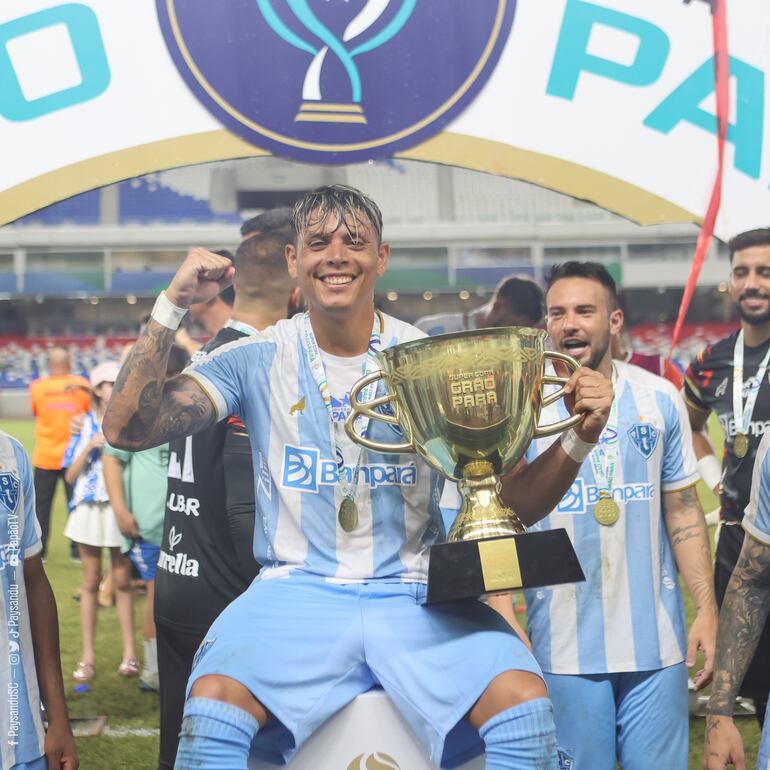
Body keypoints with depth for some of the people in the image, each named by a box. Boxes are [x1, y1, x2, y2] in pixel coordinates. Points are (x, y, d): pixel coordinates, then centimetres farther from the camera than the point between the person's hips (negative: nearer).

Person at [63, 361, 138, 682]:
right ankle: (87, 656, 11)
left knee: (122, 581, 2)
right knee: (91, 582, 6)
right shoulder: (85, 425, 5)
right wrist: (89, 446, -10)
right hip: (89, 508, 1)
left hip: (120, 510, -1)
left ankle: (129, 653, 11)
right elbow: (71, 475, 3)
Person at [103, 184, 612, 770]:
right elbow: (127, 430, -5)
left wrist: (578, 438, -12)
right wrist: (172, 306, -10)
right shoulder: (257, 359, 4)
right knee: (213, 704, -30)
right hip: (296, 592, 0)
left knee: (525, 701, -25)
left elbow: (513, 502, 6)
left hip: (416, 596, 1)